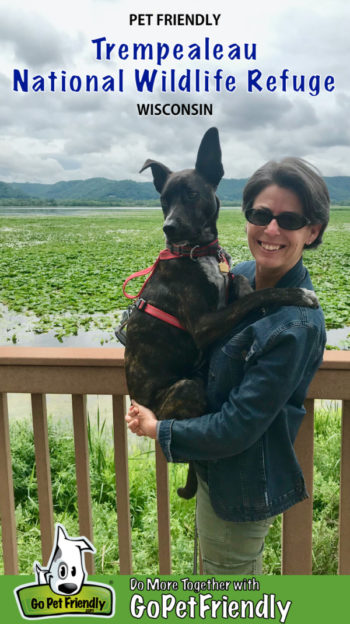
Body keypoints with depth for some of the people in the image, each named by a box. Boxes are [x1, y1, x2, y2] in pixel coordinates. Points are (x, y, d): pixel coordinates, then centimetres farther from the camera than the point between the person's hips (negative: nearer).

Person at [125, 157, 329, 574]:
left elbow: (237, 427, -26)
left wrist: (159, 430, -13)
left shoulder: (297, 326, -31)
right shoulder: (242, 275, -6)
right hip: (216, 471, 7)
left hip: (242, 488, -7)